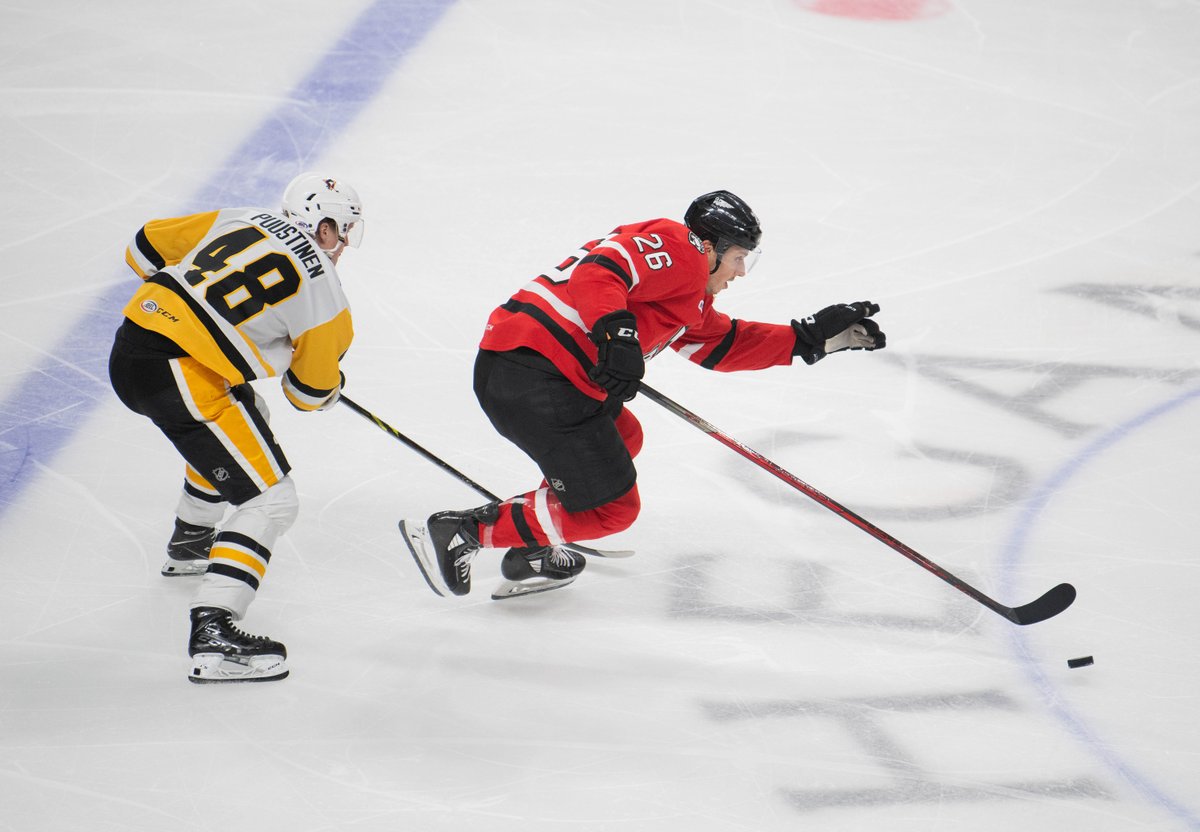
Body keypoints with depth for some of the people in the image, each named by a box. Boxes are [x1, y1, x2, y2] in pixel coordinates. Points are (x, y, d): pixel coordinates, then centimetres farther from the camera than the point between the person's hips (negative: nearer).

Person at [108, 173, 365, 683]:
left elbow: (146, 246, 18)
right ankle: (212, 635, -17)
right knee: (271, 502, -5)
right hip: (178, 377, -9)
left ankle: (190, 544, 54)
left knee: (241, 418, 35)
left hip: (131, 341, 9)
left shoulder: (240, 221, 13)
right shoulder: (321, 287, -1)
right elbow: (311, 393, 10)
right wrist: (330, 388, 34)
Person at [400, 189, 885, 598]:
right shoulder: (675, 246, -3)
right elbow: (598, 269, -18)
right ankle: (460, 532, -4)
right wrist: (616, 332, -32)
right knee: (611, 508, -2)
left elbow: (726, 345, 31)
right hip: (530, 373, -11)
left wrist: (812, 337, 29)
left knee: (621, 439, 32)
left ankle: (531, 553, 26)